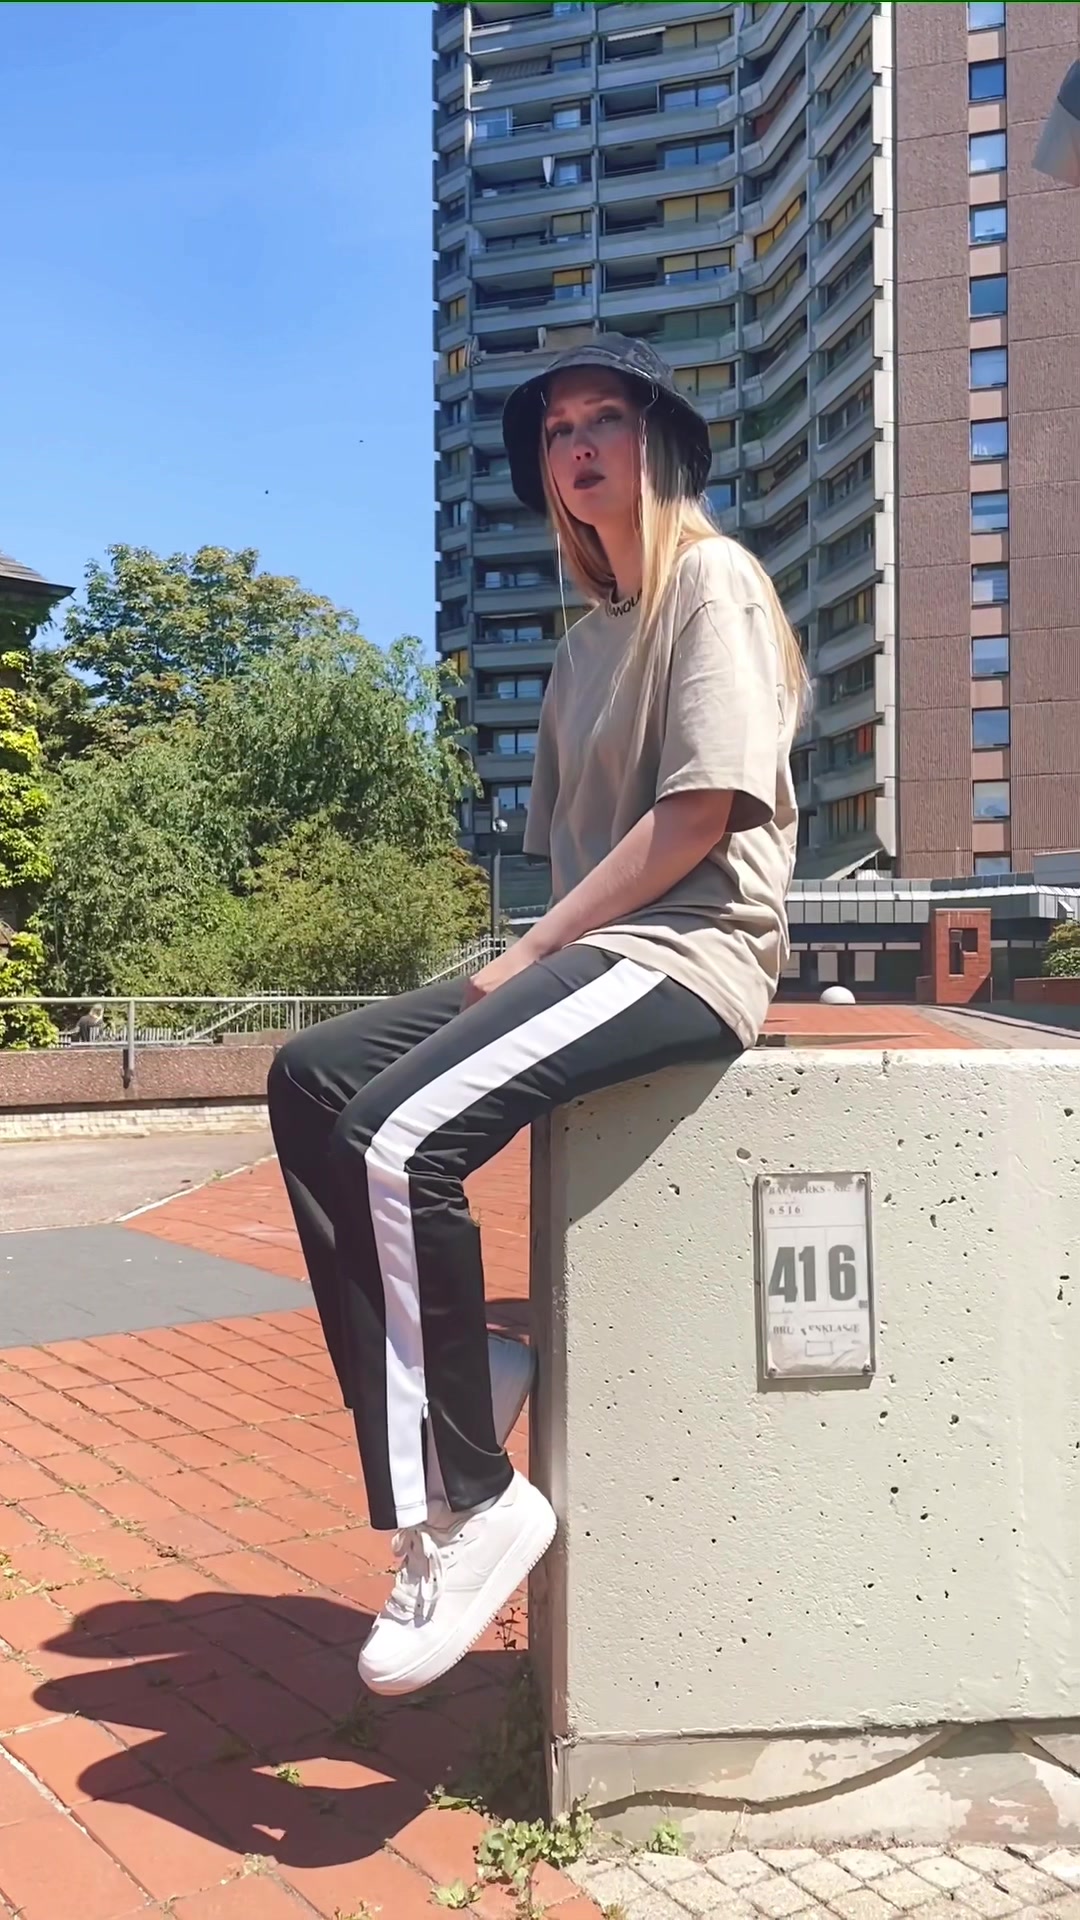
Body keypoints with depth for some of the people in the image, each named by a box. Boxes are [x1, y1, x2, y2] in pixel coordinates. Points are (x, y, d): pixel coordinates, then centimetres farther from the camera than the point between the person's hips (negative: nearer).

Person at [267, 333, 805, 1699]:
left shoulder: (711, 578, -2)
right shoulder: (587, 641, 23)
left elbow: (700, 816, -14)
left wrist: (530, 954, -13)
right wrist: (524, 963, 0)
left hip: (690, 951, -9)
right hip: (590, 949, 9)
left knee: (402, 1134, -27)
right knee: (311, 1080, -6)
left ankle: (467, 1507, -14)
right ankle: (452, 1376, -6)